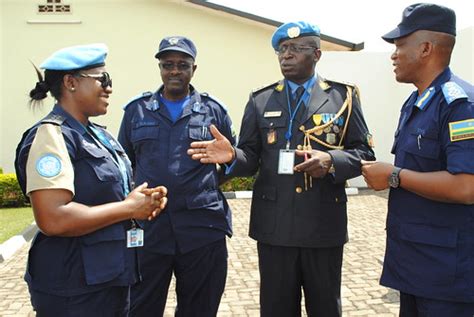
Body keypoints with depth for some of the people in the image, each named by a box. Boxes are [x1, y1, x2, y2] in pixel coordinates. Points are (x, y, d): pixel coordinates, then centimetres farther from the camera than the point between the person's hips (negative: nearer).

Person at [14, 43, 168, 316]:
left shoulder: (98, 134, 10)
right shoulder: (51, 135, -17)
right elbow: (53, 219, -28)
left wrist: (145, 199, -2)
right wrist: (130, 207, -19)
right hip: (74, 289, -8)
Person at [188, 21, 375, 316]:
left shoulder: (344, 97, 4)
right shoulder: (260, 100, 7)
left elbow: (364, 153, 2)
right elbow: (251, 158, 4)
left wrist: (331, 161, -18)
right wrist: (232, 156, -19)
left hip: (324, 226, 0)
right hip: (274, 226, 1)